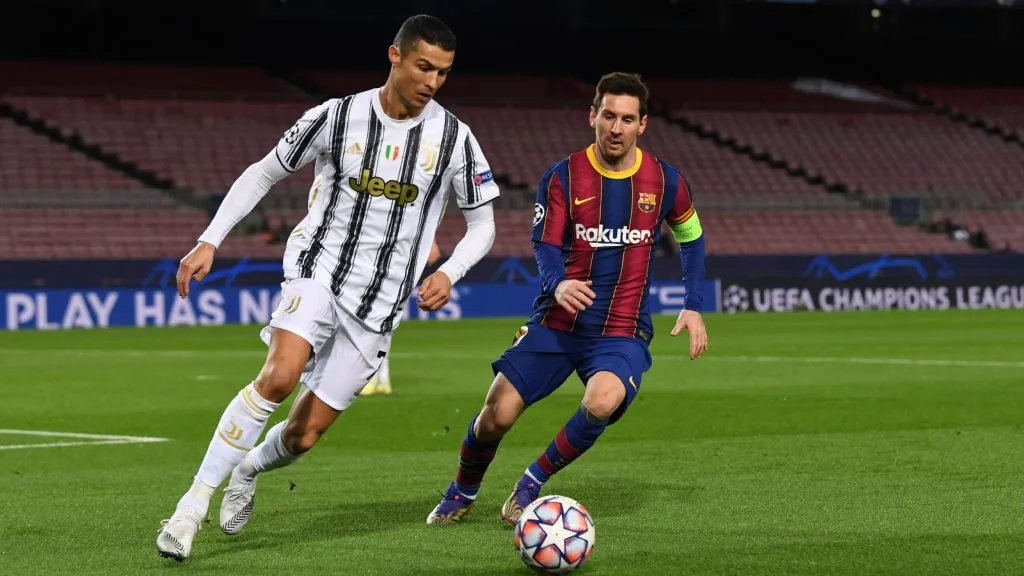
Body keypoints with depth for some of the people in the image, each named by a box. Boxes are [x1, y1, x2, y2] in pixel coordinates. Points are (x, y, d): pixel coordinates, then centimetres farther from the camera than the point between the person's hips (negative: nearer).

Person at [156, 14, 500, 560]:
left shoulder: (453, 139, -2)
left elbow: (482, 224, 9)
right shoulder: (336, 117, -5)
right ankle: (193, 505, -25)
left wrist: (449, 273, -10)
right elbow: (263, 173, 7)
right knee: (279, 376, -30)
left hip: (377, 308, 2)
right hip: (318, 273, -2)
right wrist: (208, 242, -1)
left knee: (304, 436, 1)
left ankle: (249, 469, 38)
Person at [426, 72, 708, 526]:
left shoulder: (665, 181, 0)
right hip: (557, 323, 1)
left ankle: (532, 484, -7)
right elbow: (546, 246, -8)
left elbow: (691, 239, 17)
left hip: (622, 332, -1)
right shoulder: (563, 177, -3)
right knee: (496, 415, -10)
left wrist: (693, 307, 7)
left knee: (602, 403, -32)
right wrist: (557, 284, -31)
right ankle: (463, 492, 23)